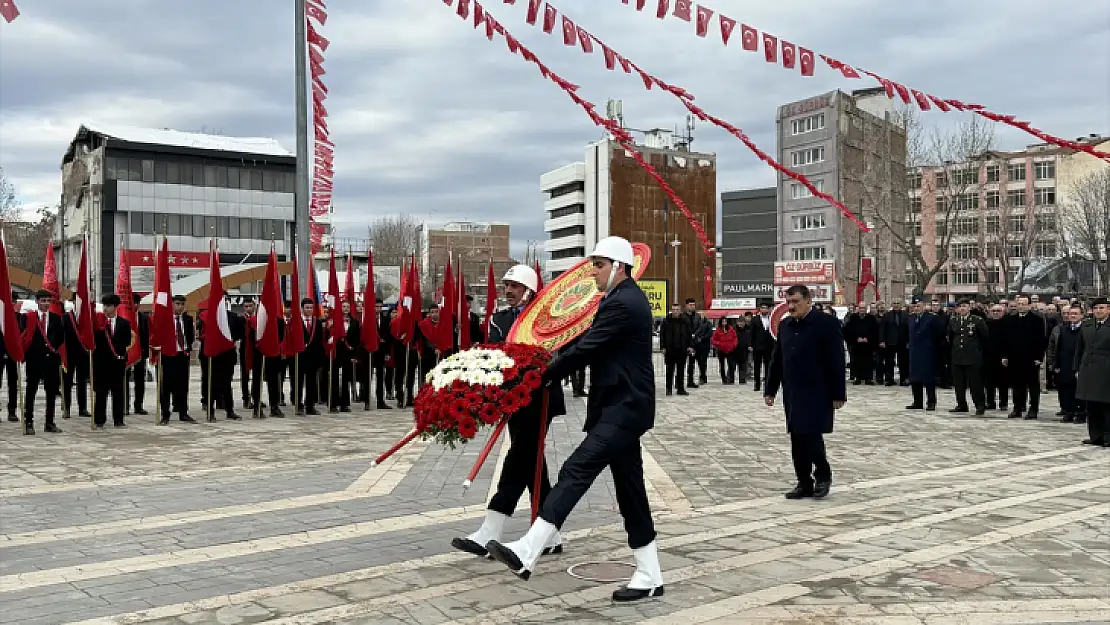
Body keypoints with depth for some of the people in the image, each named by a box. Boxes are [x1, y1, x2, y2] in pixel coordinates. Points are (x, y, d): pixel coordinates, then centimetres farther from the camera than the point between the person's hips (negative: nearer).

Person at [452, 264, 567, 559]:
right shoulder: (499, 319, 11)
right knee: (531, 464, 10)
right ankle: (551, 537, 20)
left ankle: (488, 536, -6)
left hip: (538, 400, -6)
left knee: (519, 462, -7)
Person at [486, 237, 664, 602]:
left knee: (576, 470, -17)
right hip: (623, 406, 11)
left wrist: (543, 376, -7)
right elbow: (593, 346, 17)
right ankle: (649, 576, 17)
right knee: (629, 488, 11)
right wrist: (551, 372, 7)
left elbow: (586, 349, -18)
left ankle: (526, 555, -21)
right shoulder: (627, 298, 18)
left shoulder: (623, 303, -16)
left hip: (623, 408, -11)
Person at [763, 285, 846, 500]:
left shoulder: (826, 324, -8)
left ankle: (823, 474, 12)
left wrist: (838, 394, -12)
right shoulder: (785, 326, 11)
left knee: (811, 435, -11)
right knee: (797, 439, 7)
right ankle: (804, 482, 16)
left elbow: (836, 361, -10)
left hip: (817, 394, -6)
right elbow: (777, 360, 14)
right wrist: (770, 390, 12)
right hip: (792, 394, 6)